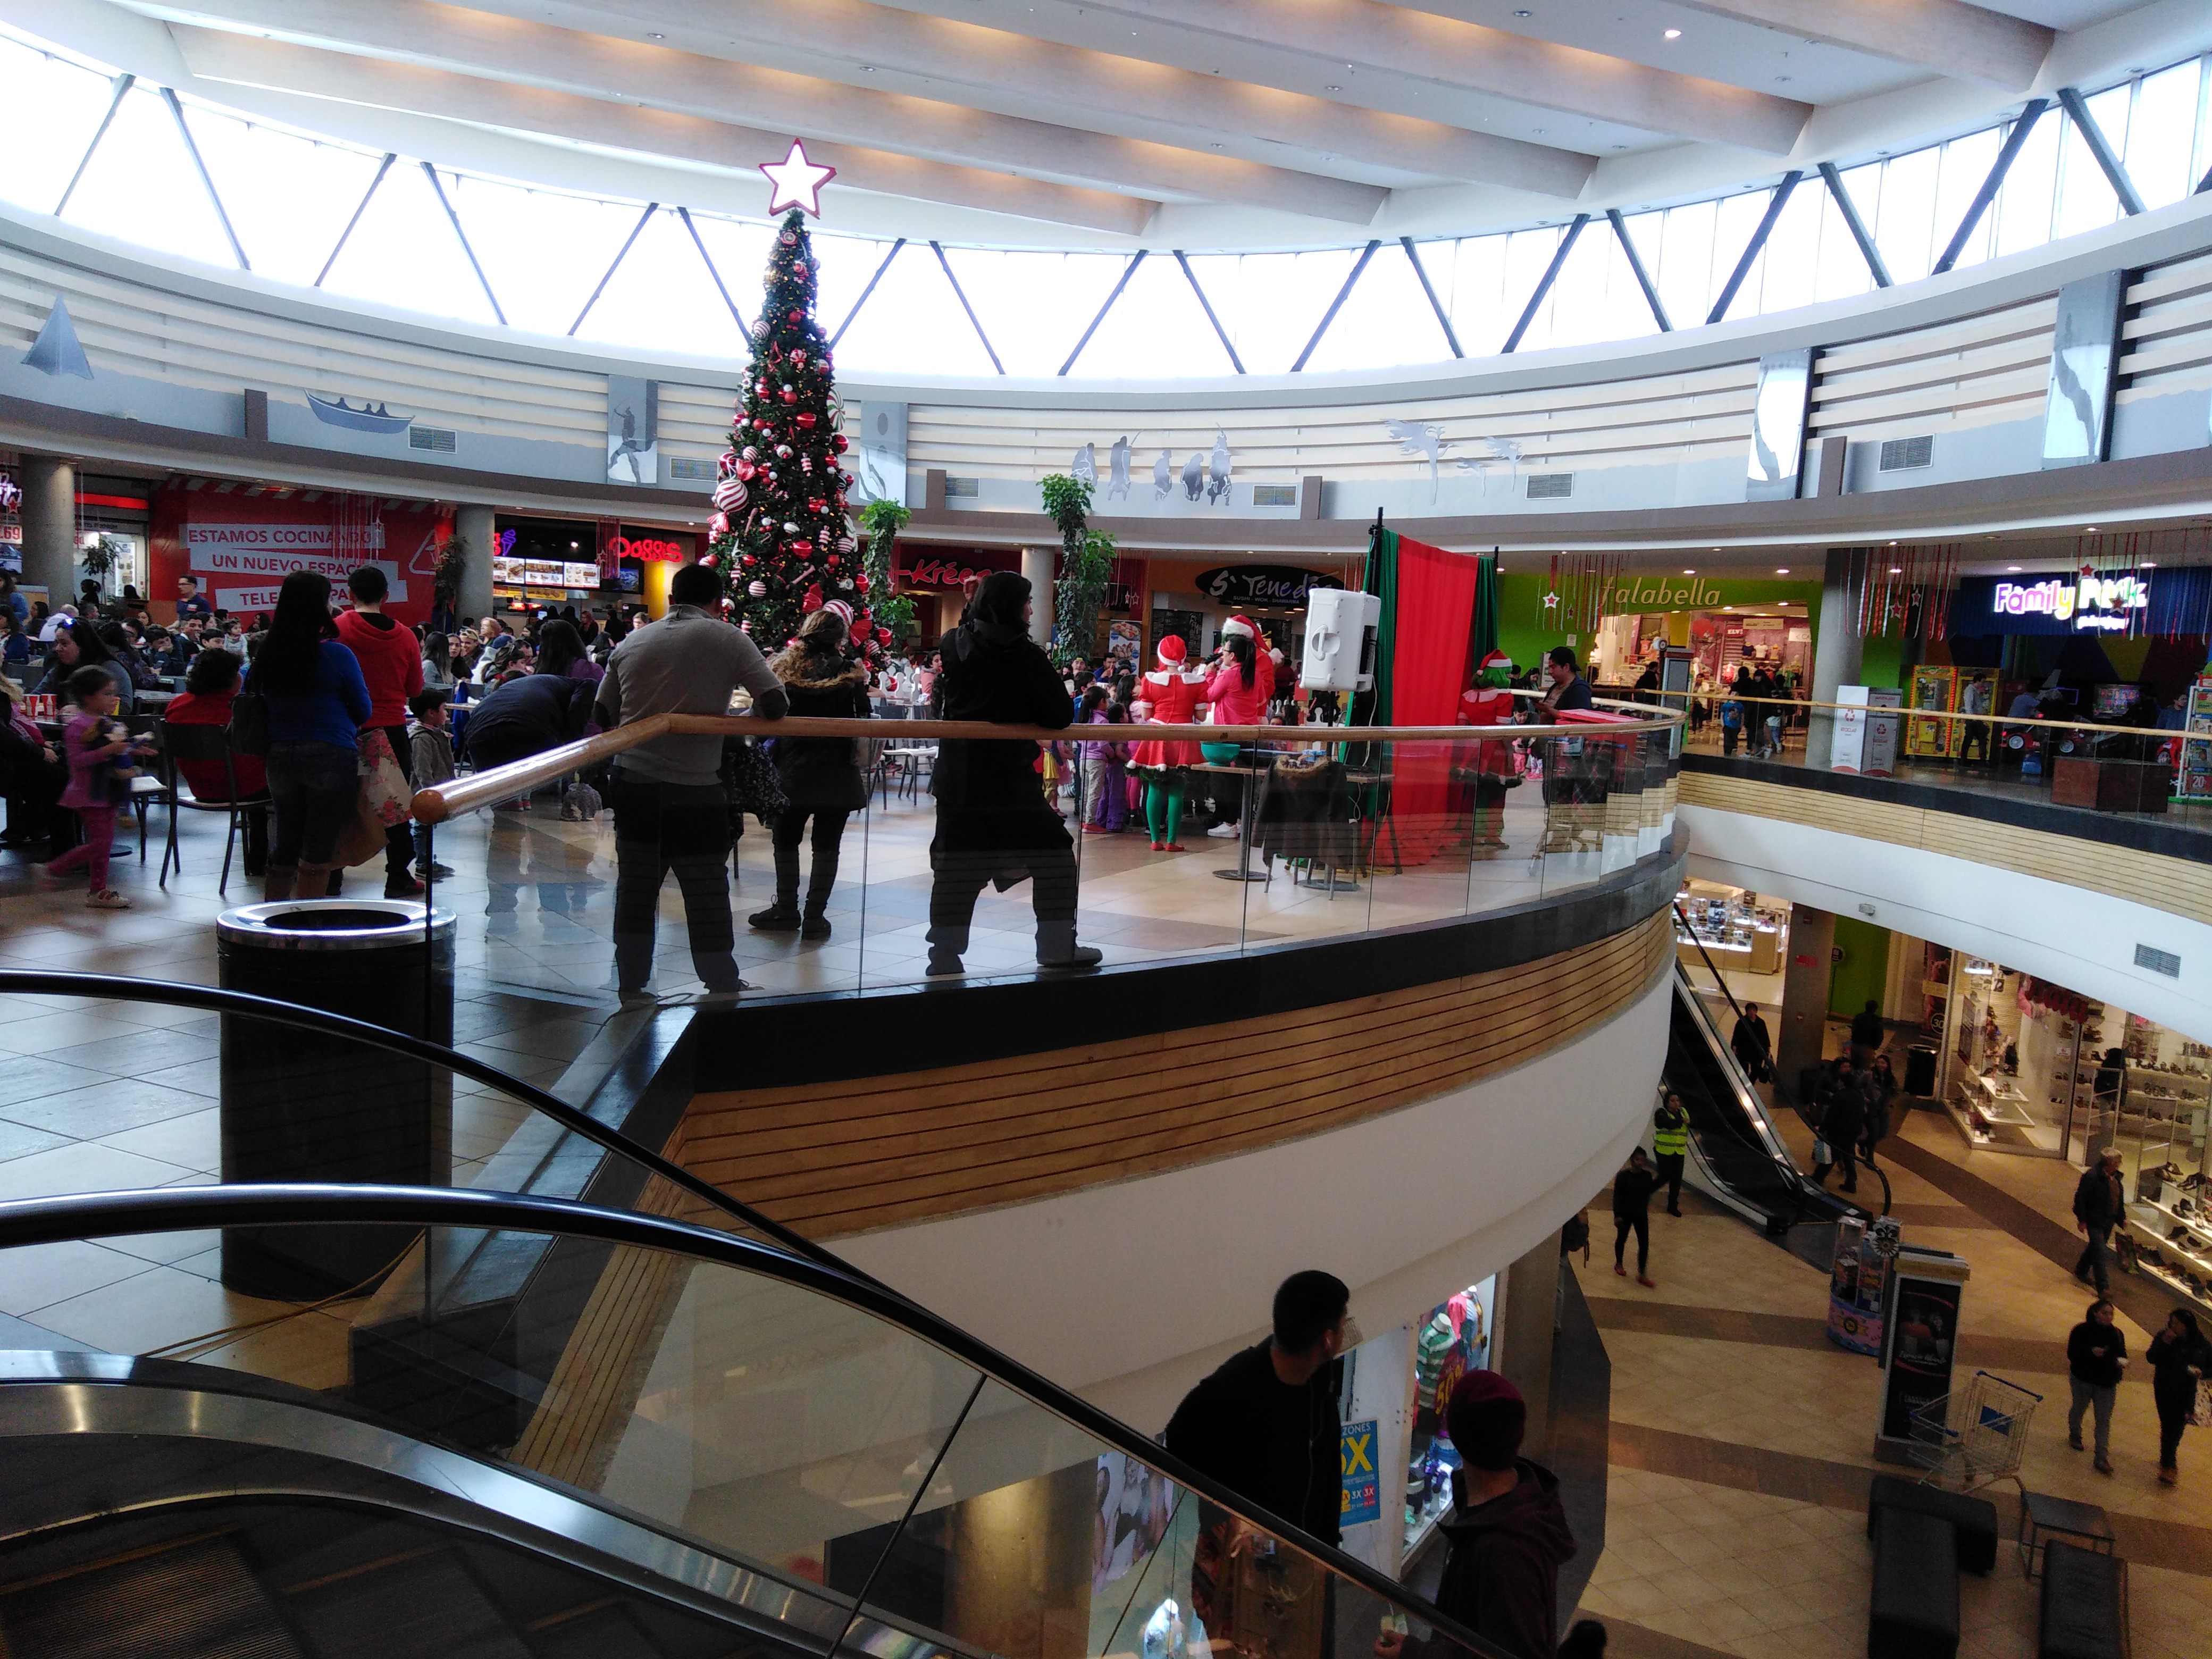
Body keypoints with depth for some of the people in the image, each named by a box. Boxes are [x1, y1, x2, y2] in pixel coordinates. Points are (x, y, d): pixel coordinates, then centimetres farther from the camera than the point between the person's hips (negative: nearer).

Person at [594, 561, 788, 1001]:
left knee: (635, 890, 12)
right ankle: (723, 989, 18)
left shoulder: (632, 642, 8)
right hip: (694, 790, -4)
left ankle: (630, 989, 21)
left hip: (633, 784, 4)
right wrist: (752, 715, 11)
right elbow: (776, 704, -10)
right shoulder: (727, 639, -4)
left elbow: (602, 714, 13)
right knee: (707, 894, 8)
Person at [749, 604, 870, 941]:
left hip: (792, 772, 1)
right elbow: (862, 722, -5)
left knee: (786, 840, 16)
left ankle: (787, 911, 21)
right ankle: (814, 918, 6)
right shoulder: (850, 673, -6)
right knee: (826, 846, 5)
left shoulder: (783, 668, -2)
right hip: (837, 774, -1)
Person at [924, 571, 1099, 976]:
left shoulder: (954, 645, 4)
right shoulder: (1023, 653, -10)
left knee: (955, 865, 6)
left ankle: (945, 956, 5)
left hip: (958, 775, 5)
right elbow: (1061, 714, -9)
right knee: (1053, 855, 8)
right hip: (1008, 778, -5)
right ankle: (1057, 947, 12)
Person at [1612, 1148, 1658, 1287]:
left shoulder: (1647, 1176, -5)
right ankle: (1619, 1264, 41)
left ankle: (1642, 1275, 6)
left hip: (1641, 1215, 3)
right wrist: (1617, 1215, -18)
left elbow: (1650, 1191, 9)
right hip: (1625, 1214, -3)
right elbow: (1617, 1196, -15)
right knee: (1622, 1239, 17)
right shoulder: (1623, 1176, -17)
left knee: (1644, 1244, -1)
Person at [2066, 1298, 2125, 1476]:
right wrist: (2091, 1352, -31)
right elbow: (2072, 1354, -15)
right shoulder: (2081, 1331, -11)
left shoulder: (2116, 1334, 2)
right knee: (2079, 1409, 17)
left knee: (2104, 1420, -1)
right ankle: (2075, 1436, 47)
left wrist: (2121, 1361, -14)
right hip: (2083, 1379, -2)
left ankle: (2102, 1458, 0)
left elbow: (2122, 1354, 10)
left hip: (2107, 1383, 2)